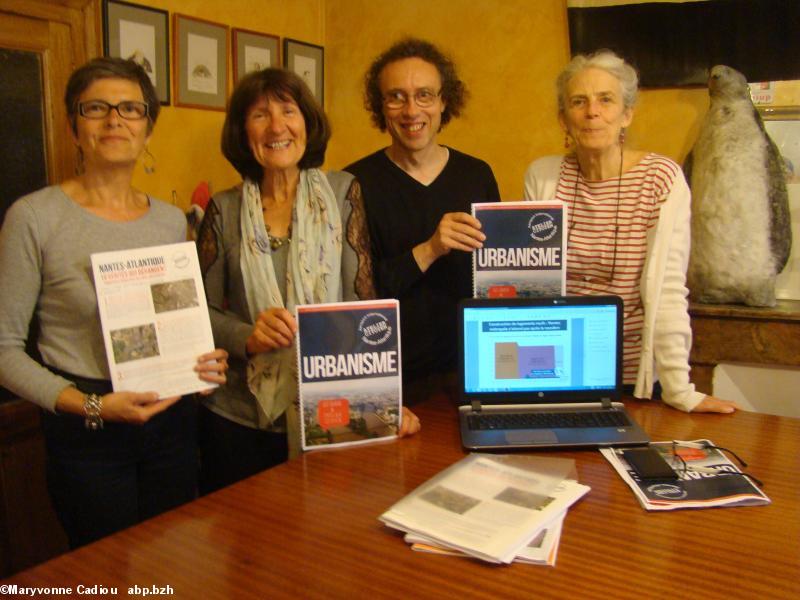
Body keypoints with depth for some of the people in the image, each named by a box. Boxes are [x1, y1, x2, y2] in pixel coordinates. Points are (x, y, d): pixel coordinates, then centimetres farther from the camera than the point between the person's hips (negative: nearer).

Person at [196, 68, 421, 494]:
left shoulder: (342, 193, -1)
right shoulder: (225, 210, 2)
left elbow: (364, 303, -5)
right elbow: (201, 309, 3)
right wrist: (247, 337, -17)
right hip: (237, 419, 1)